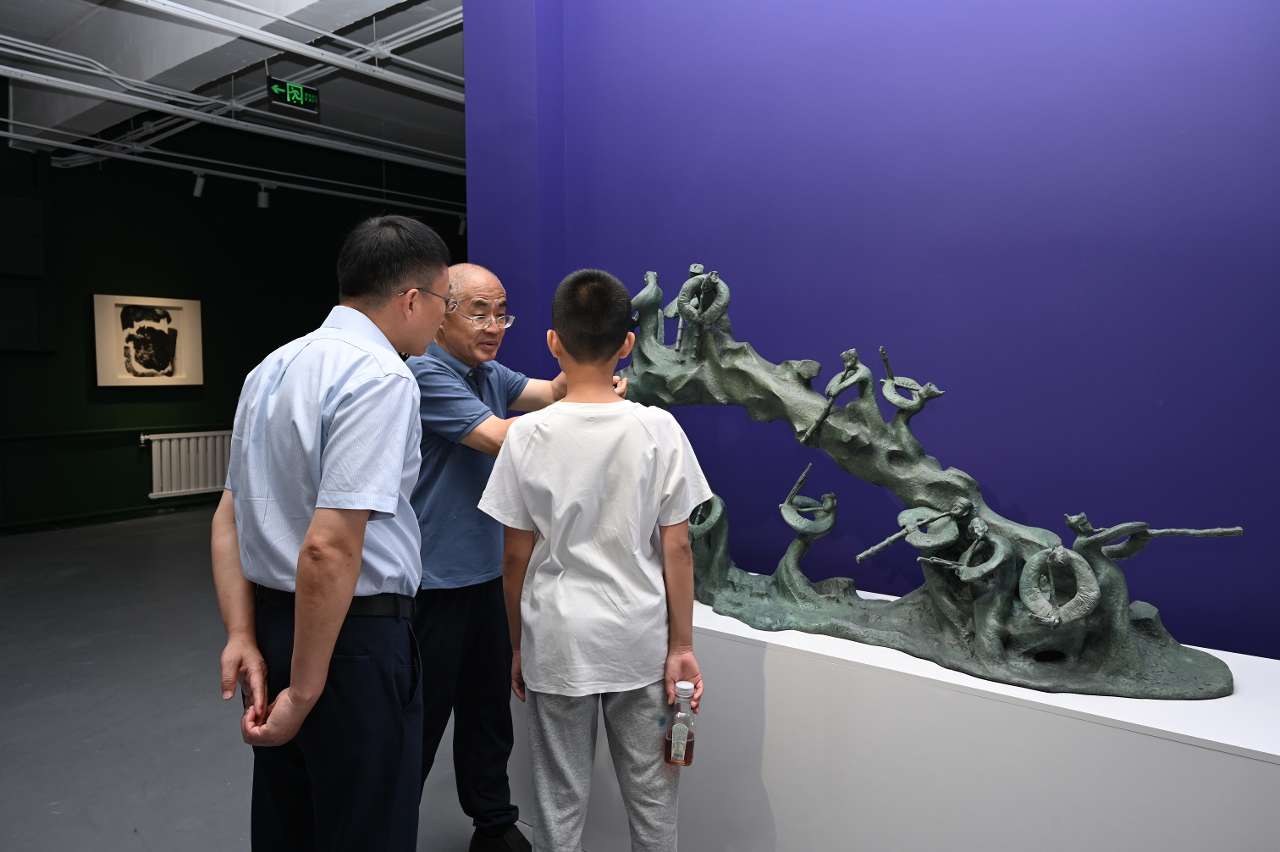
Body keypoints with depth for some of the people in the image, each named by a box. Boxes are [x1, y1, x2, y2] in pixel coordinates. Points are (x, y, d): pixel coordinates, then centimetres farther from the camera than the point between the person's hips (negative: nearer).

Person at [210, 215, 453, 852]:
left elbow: (229, 518, 9)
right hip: (354, 636, -9)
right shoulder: (381, 377, -20)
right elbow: (329, 547, -27)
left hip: (274, 624, 9)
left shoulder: (273, 366, 8)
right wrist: (305, 690, -18)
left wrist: (243, 637, 5)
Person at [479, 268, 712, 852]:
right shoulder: (658, 428, -9)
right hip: (641, 641, 1)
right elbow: (677, 549, -6)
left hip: (558, 643, 0)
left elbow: (517, 555, -4)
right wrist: (681, 645, 4)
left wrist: (518, 645, 9)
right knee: (651, 793, 17)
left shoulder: (529, 434, -10)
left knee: (560, 801, 15)